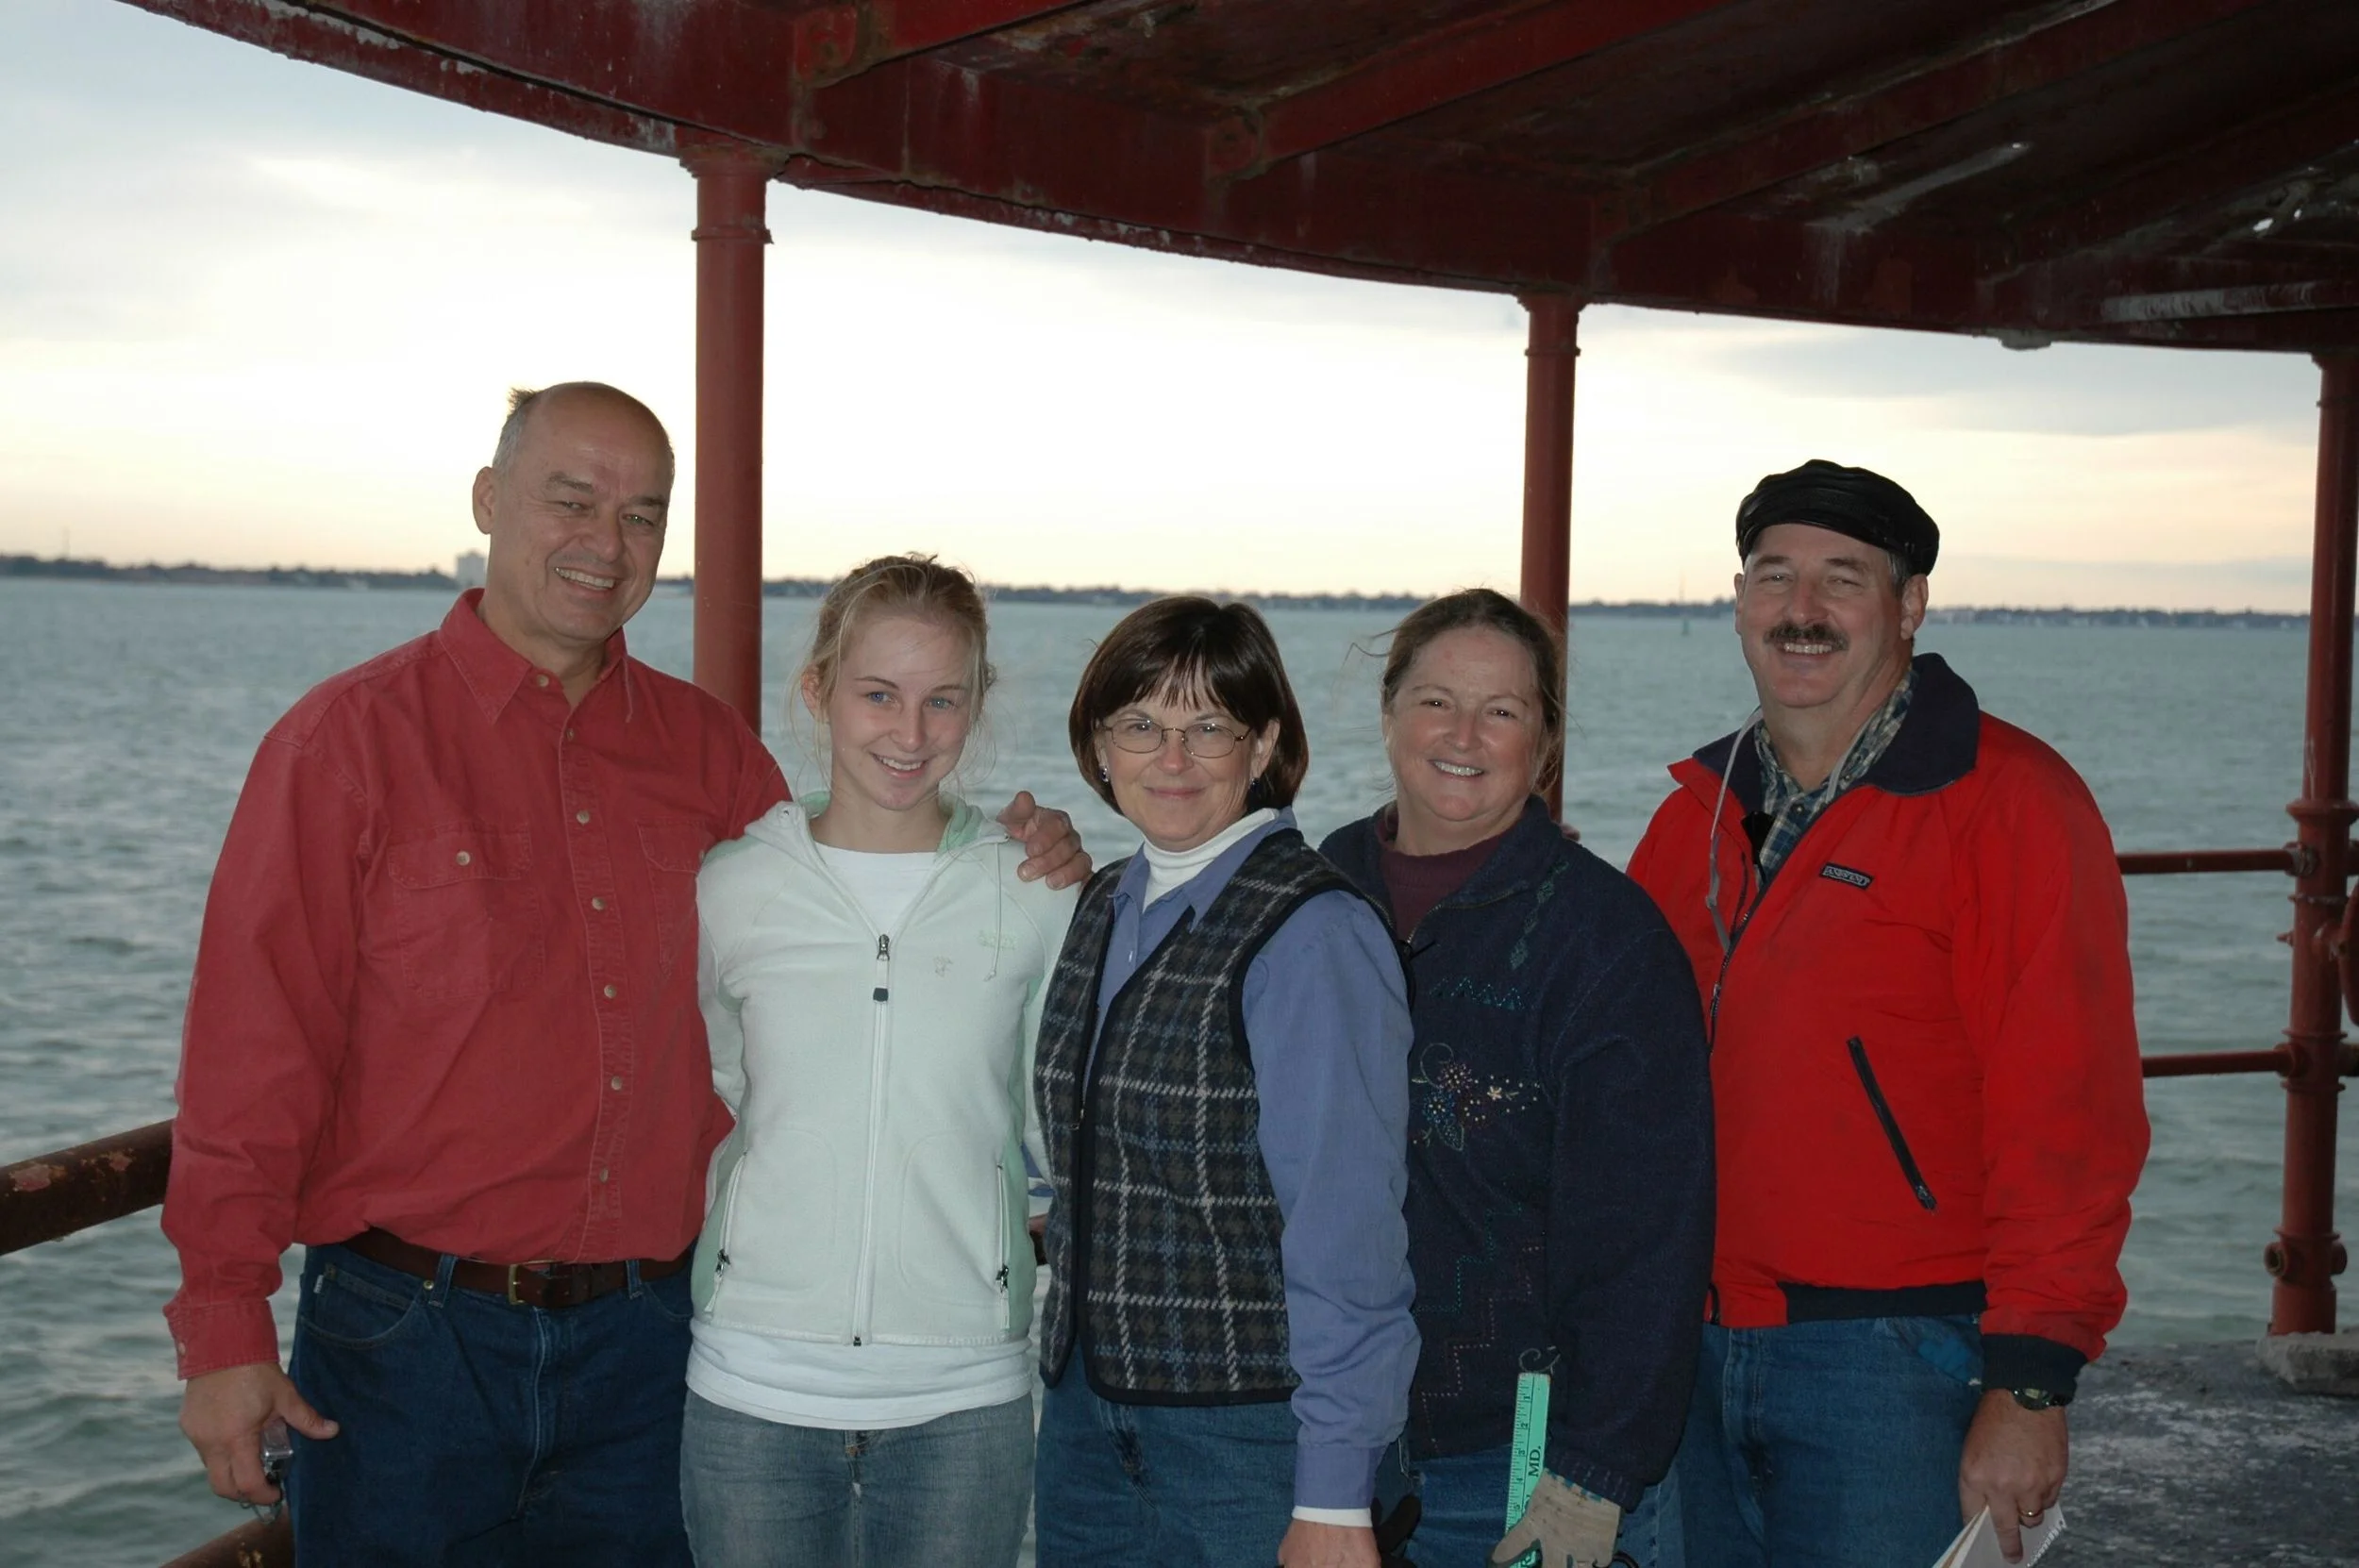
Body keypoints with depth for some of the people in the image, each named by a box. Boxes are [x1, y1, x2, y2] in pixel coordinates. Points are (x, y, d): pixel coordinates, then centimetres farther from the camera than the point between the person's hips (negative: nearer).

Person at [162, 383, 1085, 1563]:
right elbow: (252, 1051, -7)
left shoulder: (704, 749, 7)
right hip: (407, 1334, -3)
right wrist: (223, 1325, -10)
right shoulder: (352, 736, -6)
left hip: (647, 1336, 4)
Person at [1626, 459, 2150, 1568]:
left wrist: (2030, 1382, -17)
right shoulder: (1698, 814, 10)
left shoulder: (2007, 802, -9)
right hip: (1698, 1352, 6)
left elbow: (2068, 1116, -14)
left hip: (1899, 1361, -6)